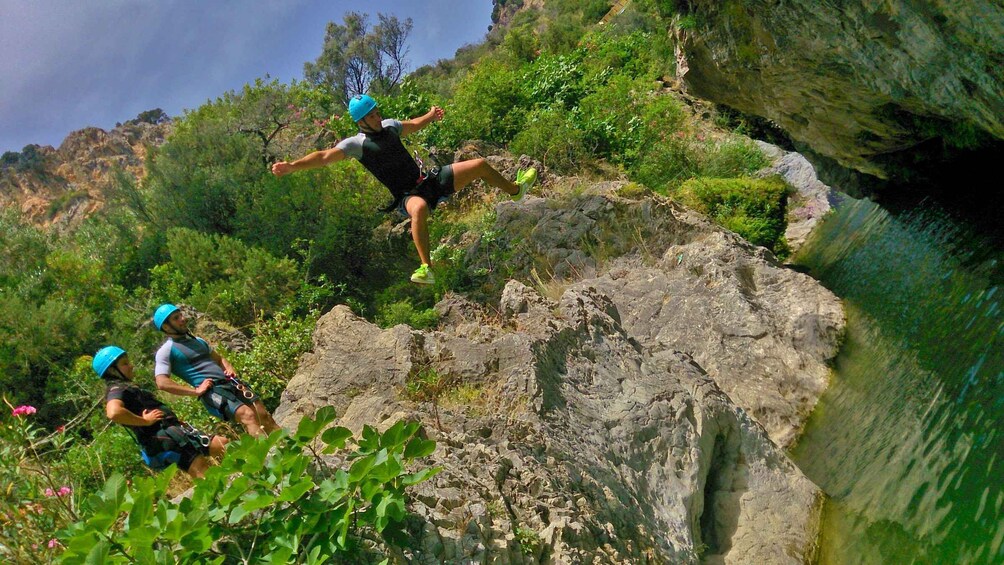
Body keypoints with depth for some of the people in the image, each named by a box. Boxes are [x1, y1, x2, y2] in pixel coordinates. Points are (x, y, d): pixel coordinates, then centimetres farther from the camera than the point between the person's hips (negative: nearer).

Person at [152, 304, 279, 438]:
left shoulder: (198, 341, 23)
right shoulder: (166, 351, 1)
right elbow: (162, 383, -10)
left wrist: (230, 369, 9)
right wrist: (196, 391, -13)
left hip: (230, 382, 7)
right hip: (211, 391, -7)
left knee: (264, 415, -4)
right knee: (248, 415, -26)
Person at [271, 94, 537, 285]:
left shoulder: (388, 126, 9)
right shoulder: (356, 144, -9)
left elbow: (413, 125, 30)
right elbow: (325, 156, -19)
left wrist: (431, 116, 14)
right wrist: (292, 166, -30)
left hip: (431, 179, 7)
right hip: (408, 196, -7)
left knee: (480, 165, 6)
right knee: (420, 208, -46)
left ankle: (515, 189, 35)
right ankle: (426, 269, -43)